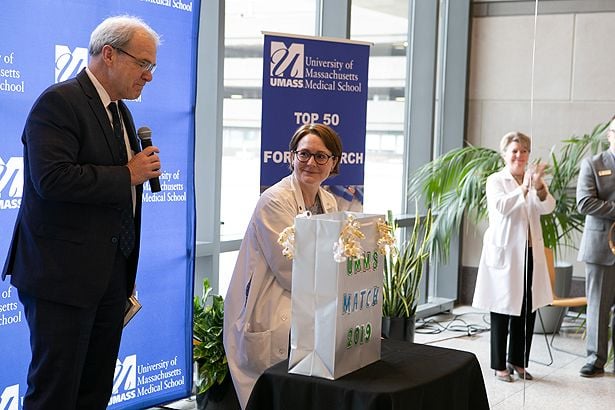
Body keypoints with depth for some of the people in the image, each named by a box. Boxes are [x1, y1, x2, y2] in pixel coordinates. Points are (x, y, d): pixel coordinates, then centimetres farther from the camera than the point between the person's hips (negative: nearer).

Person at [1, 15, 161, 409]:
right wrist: (128, 175, -17)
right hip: (63, 274, -8)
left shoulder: (120, 111, 16)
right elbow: (52, 179, -25)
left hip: (112, 274, 9)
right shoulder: (59, 102, -12)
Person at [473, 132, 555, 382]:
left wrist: (539, 187, -28)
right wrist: (524, 188, -34)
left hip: (531, 253, 4)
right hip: (505, 253, -4)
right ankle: (499, 365, 13)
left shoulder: (534, 179, 9)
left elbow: (548, 207, -8)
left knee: (528, 310, 8)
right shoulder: (495, 181, -2)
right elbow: (501, 206, -20)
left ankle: (518, 361, 23)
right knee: (502, 311, 3)